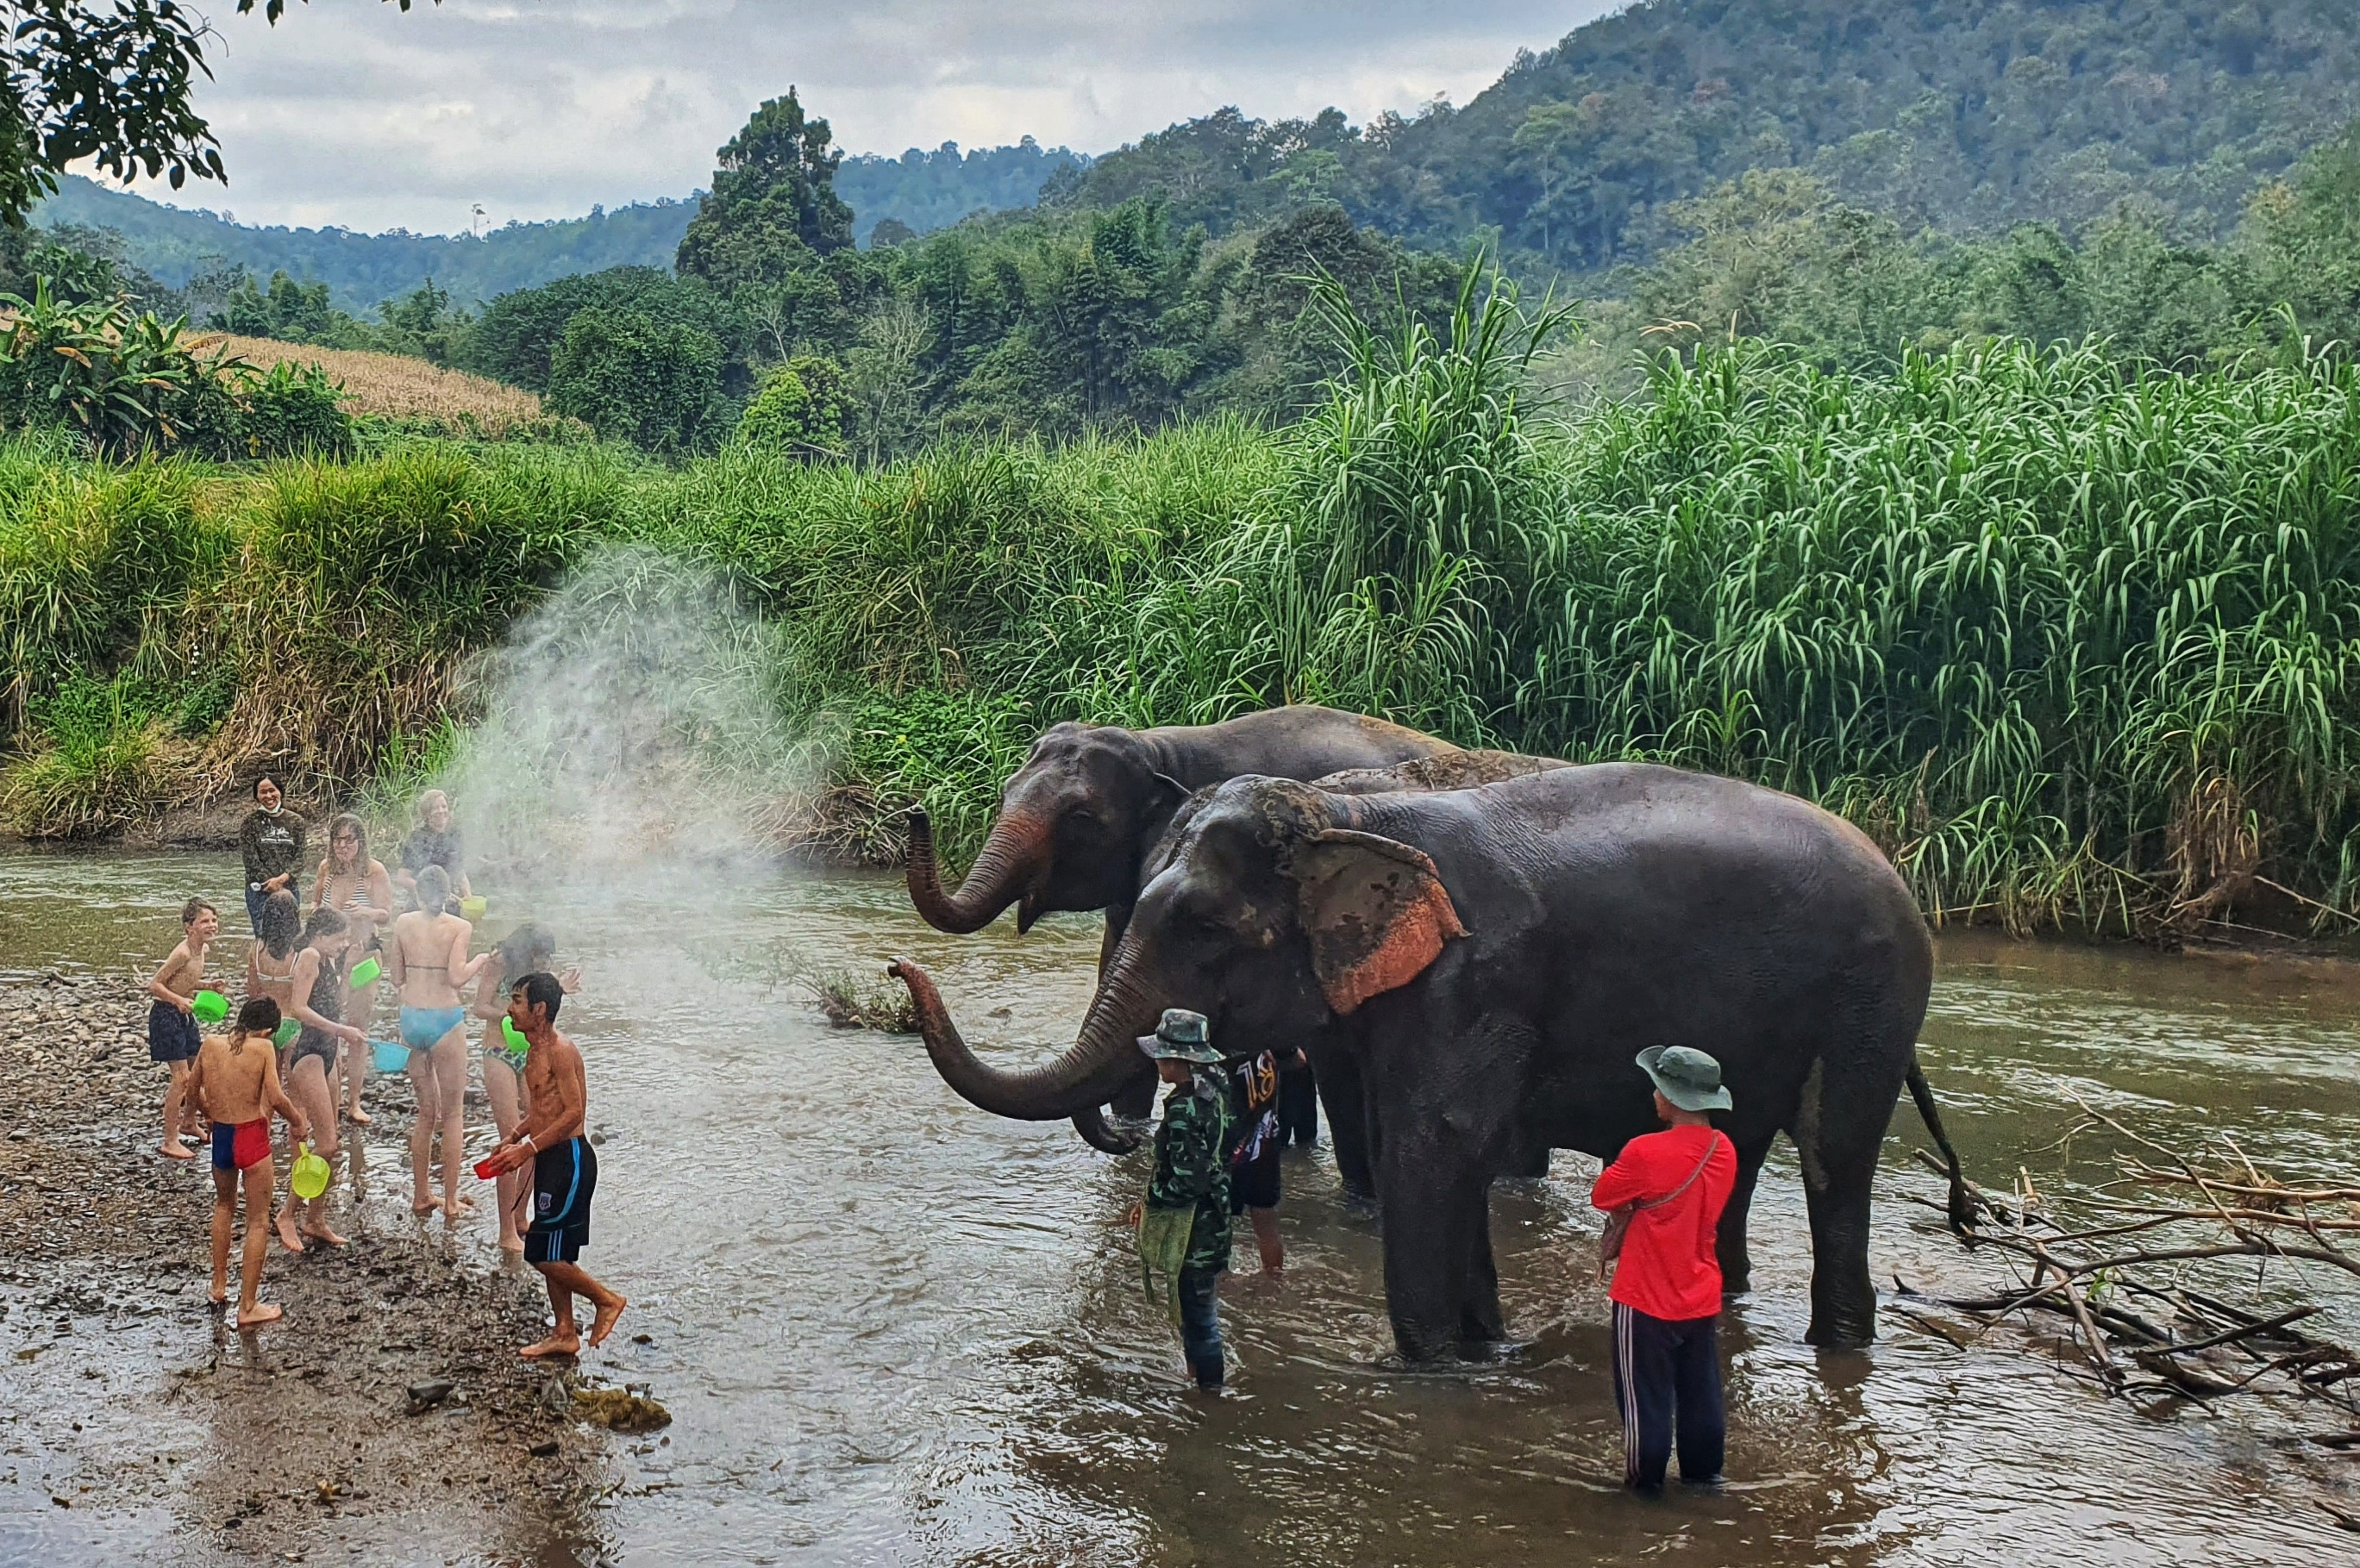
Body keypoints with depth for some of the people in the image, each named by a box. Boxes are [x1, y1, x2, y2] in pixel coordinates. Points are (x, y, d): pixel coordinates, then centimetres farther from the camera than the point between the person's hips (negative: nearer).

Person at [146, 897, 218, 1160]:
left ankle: (188, 1123, 39)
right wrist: (180, 1000, -33)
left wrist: (207, 986, 3)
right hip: (166, 1016, -9)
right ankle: (170, 1141, -4)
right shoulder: (183, 953, -23)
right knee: (181, 1077, -10)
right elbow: (154, 985, -21)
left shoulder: (201, 950, 4)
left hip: (185, 1016, 9)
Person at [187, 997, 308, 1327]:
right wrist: (298, 1123, -3)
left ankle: (219, 1286, 36)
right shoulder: (263, 1048, -12)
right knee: (258, 1222, 6)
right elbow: (276, 1098, -20)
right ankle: (248, 1307, 8)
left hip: (220, 1136, 5)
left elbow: (193, 1088, 16)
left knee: (224, 1204, 31)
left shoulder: (211, 1044, 2)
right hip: (252, 1137, -5)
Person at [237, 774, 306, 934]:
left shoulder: (295, 821, 7)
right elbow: (251, 859, -4)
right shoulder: (250, 822, 2)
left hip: (290, 888, 2)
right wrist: (274, 885, -11)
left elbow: (299, 856, 3)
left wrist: (282, 878, -14)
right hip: (260, 889, -2)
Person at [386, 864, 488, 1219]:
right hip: (445, 1019, -4)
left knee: (426, 1111, 17)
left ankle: (421, 1196, 22)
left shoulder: (403, 923, 4)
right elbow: (456, 977, -18)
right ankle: (451, 1201, 8)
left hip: (410, 1019, 4)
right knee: (453, 1113, 7)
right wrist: (480, 962, 0)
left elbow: (396, 978, 7)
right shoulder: (460, 928, -7)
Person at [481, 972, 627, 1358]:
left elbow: (574, 1112, -22)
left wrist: (528, 1148, -22)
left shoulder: (560, 1050, -17)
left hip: (570, 1158, -10)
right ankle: (565, 1334, 21)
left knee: (544, 1254, -7)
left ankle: (606, 1299, 9)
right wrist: (513, 1139, 9)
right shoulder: (534, 1050, 12)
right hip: (550, 1157, 10)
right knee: (553, 1254, 13)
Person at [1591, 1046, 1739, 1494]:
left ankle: (1645, 1476, 19)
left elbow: (1601, 1196, -9)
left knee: (1645, 1393, 8)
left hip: (1647, 1299, -6)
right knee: (1701, 1390, 18)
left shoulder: (1645, 1153, -23)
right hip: (1701, 1297, 6)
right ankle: (1703, 1470, 29)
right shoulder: (1724, 1151, -3)